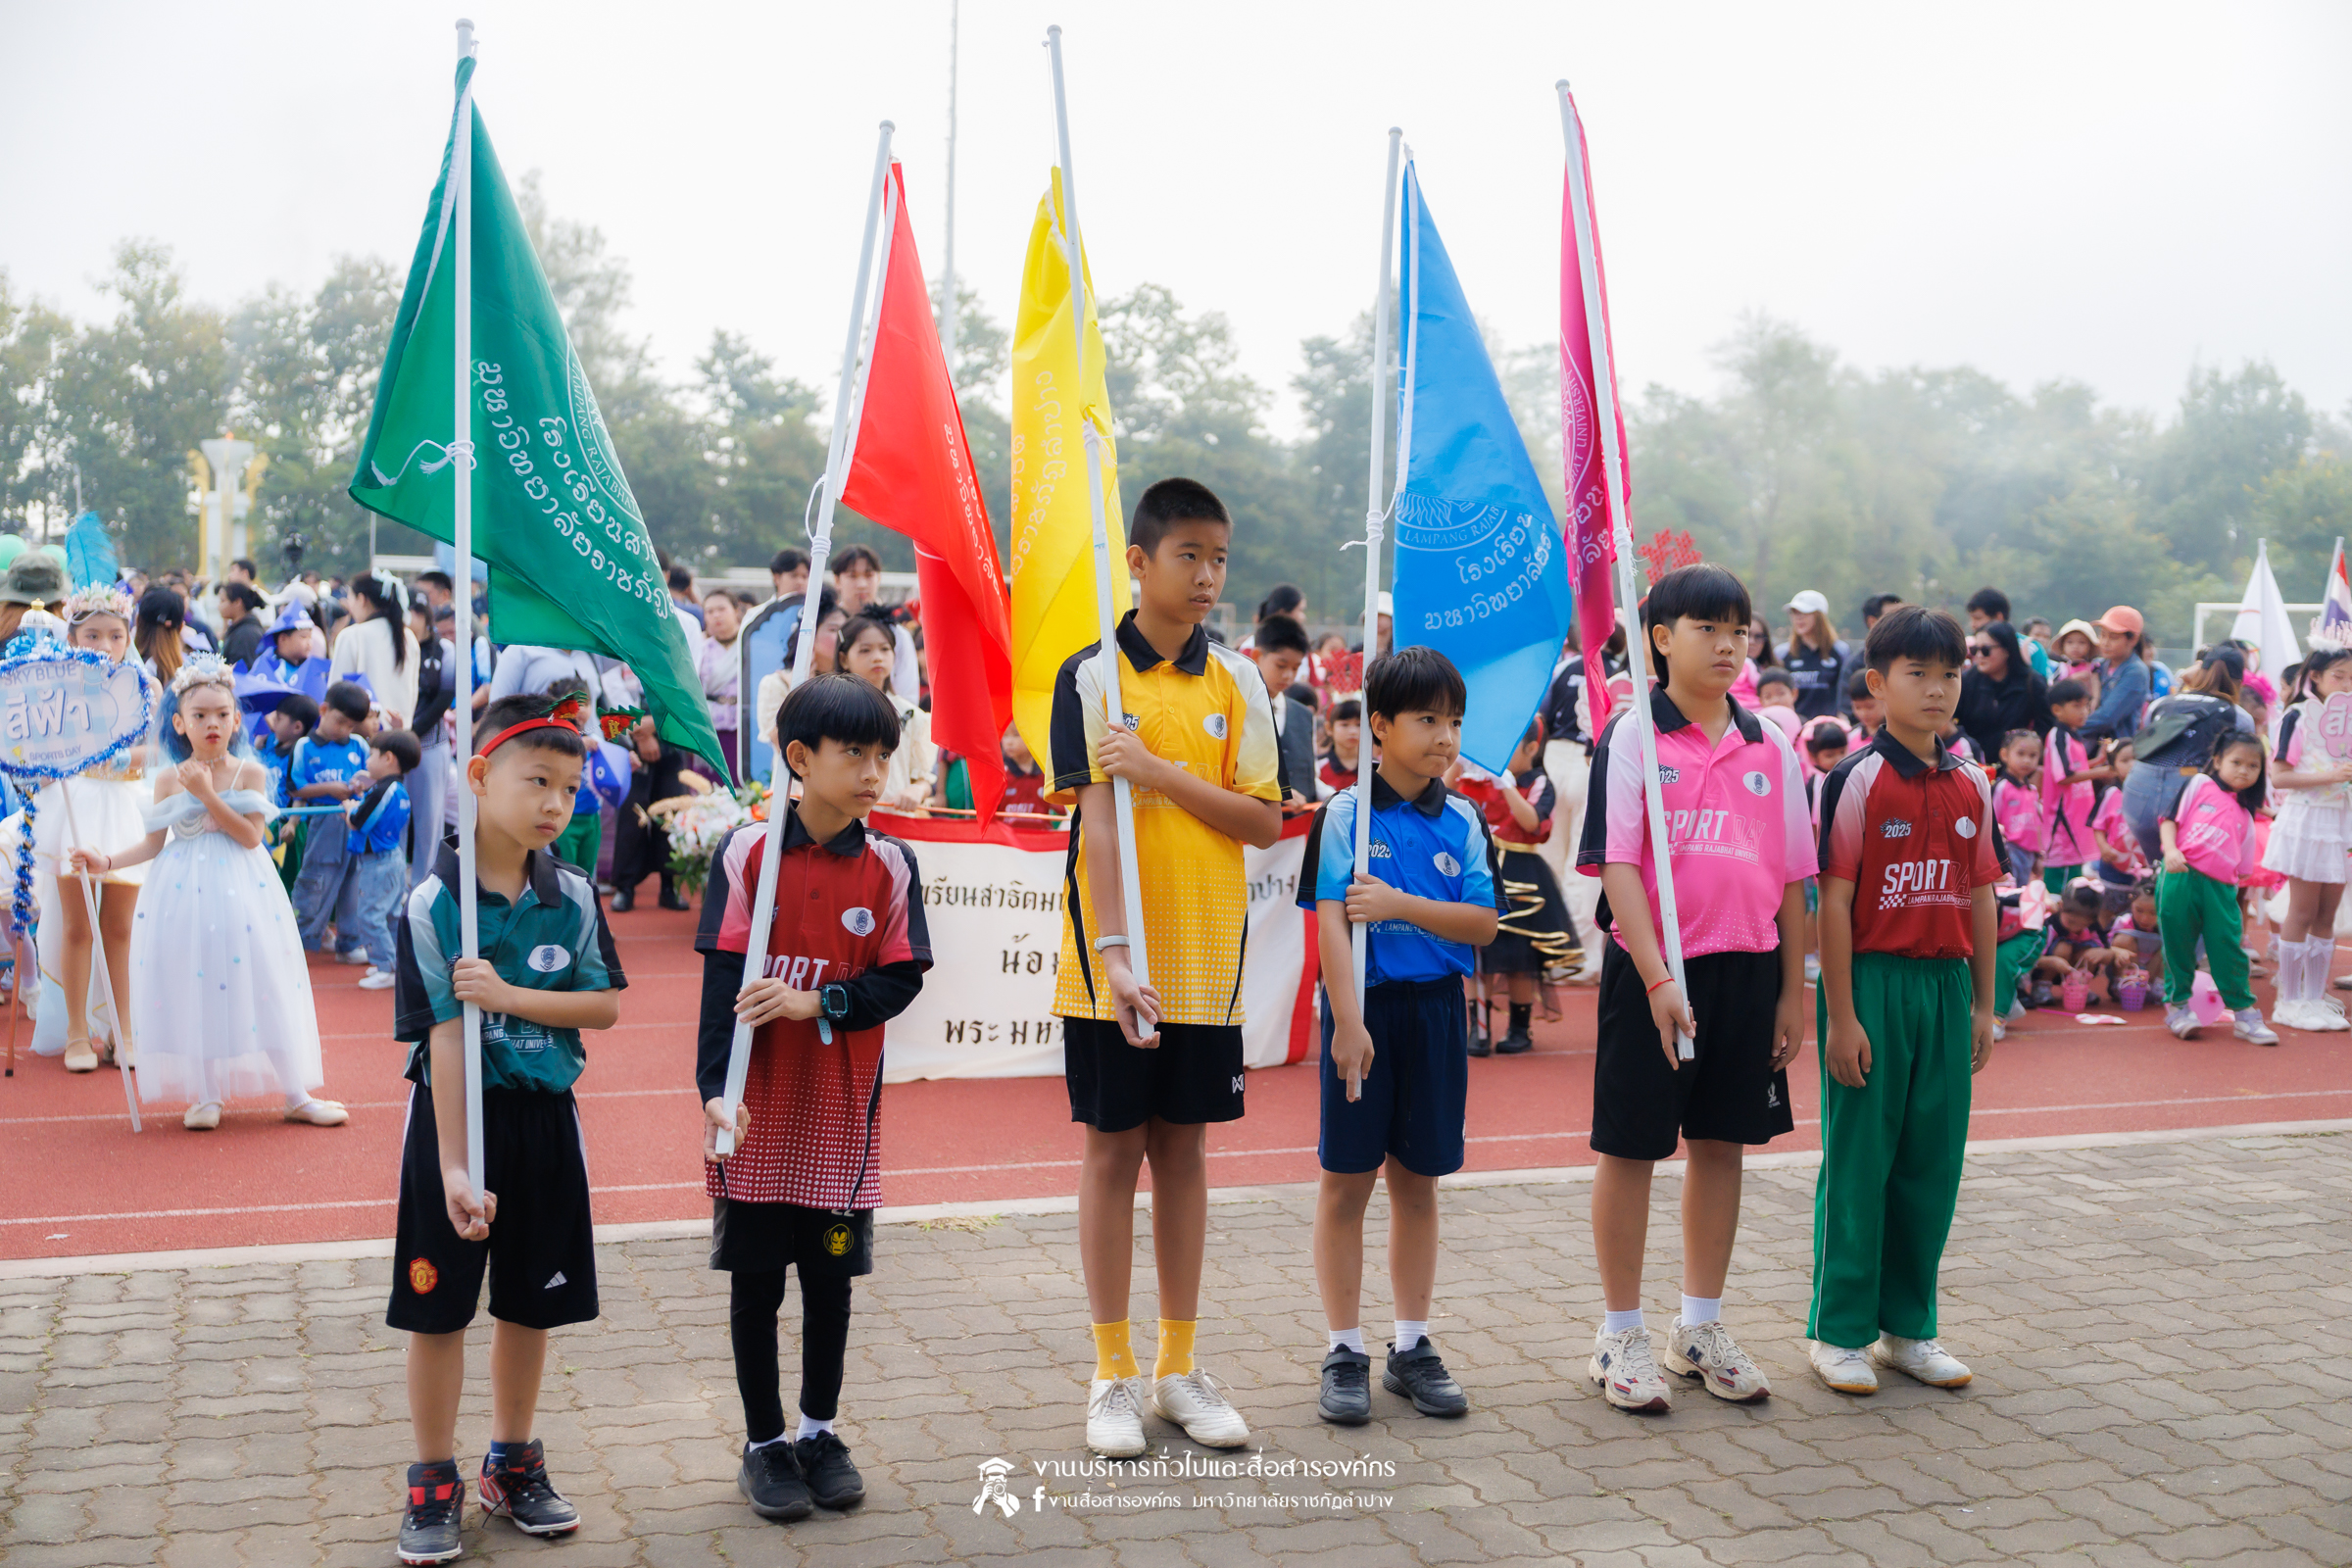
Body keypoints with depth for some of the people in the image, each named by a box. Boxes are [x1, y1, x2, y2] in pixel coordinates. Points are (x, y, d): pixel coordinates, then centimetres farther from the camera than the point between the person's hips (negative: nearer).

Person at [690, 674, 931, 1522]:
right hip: (758, 1112, -1)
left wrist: (815, 1002, -20)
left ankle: (820, 1432, 30)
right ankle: (764, 1443, 24)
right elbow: (723, 981, -11)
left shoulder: (889, 863, -3)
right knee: (756, 1279, 8)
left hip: (841, 1111, 2)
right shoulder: (746, 852, -8)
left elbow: (900, 981, -5)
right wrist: (715, 1090, -19)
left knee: (831, 1276, 12)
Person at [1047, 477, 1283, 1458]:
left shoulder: (1237, 681, 5)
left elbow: (1264, 822, -1)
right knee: (1114, 1149, 5)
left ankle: (1179, 1366, 22)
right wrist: (1115, 951, -22)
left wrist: (1162, 772, -15)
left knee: (1184, 1148, 11)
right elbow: (1095, 817, -13)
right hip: (1114, 961, -3)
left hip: (1207, 961, 3)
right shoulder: (1093, 676, -5)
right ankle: (1113, 1375, 16)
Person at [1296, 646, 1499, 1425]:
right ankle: (1344, 1353, 14)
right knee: (1346, 1181, 3)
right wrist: (1348, 1019, -17)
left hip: (1436, 1009, 3)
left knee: (1417, 1180, 11)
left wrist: (1400, 904, -15)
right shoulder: (1345, 814, -5)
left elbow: (1483, 922, -2)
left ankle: (1411, 1347, 23)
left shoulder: (1463, 821, 5)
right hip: (1365, 1007, -3)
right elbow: (1331, 921, -10)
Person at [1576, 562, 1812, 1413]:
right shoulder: (1632, 737, -5)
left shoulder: (1768, 746, 8)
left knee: (1720, 1143, 12)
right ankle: (1619, 1336, 15)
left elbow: (1792, 878, 11)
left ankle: (1700, 1327, 25)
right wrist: (1658, 979, -18)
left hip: (1746, 969, 5)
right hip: (1650, 969, -4)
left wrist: (1793, 991, 8)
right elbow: (1616, 865, -11)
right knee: (1631, 1146, 3)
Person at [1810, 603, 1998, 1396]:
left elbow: (1981, 896, 13)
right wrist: (1841, 1015, -13)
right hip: (1873, 981, -5)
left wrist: (1983, 1003, 11)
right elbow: (1833, 901, -10)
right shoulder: (1857, 779, -8)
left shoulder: (1970, 785, 8)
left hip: (1947, 983, 5)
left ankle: (1908, 1326, 23)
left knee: (1932, 1161, 10)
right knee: (1857, 1160, 2)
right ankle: (1839, 1331, 14)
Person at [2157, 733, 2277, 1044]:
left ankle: (2244, 1014, 10)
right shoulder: (2199, 785, 9)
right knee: (2178, 944, 3)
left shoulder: (2245, 816, 20)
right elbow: (2171, 816, 2)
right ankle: (2178, 1005, 16)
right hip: (2181, 877, -3)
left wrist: (2238, 906, 20)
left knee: (2228, 949, 2)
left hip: (2221, 889, 3)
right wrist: (2171, 850, -15)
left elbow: (2241, 867, 23)